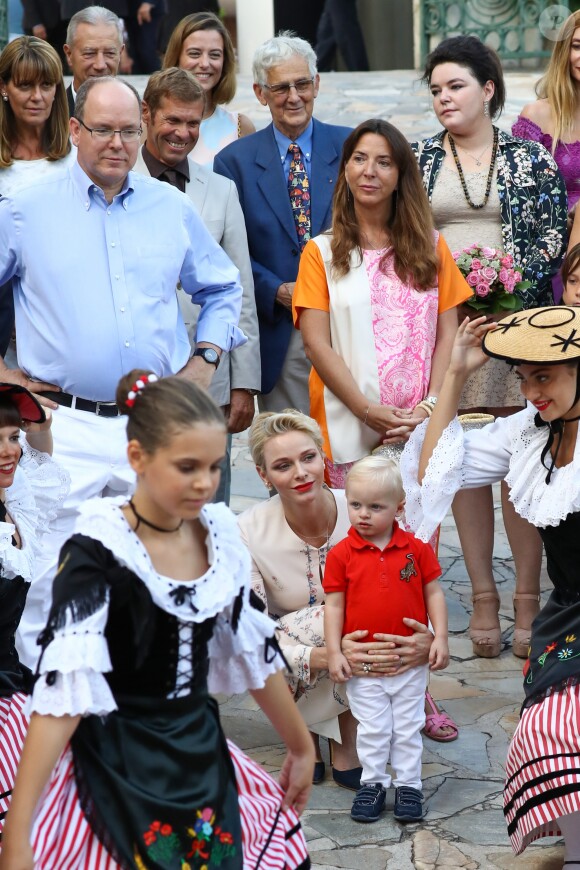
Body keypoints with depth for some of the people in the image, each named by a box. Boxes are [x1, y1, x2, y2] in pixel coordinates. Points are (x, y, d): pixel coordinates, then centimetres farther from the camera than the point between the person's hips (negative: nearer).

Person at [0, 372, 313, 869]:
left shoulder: (220, 535, 0)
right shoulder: (98, 550, -18)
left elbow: (254, 650, 14)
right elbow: (64, 688, -25)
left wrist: (302, 746, 23)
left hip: (202, 758, 6)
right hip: (116, 772, -6)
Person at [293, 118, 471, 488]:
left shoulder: (431, 247, 12)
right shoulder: (322, 253, 5)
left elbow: (446, 336, 7)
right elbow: (317, 344, -2)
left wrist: (430, 406, -8)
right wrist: (367, 410, -13)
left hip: (424, 427, 2)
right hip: (350, 430, -1)